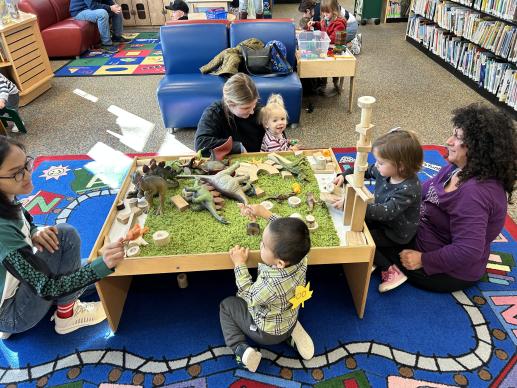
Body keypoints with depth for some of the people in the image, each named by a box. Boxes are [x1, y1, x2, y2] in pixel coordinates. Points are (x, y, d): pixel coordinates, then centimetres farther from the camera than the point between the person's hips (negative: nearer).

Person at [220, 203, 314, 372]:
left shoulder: (271, 286, -43)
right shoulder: (299, 257, -29)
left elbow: (248, 296, -19)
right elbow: (287, 230, -7)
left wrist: (239, 263, -13)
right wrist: (265, 213, -9)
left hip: (267, 333, -5)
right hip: (290, 320, 5)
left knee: (226, 305, 12)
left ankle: (241, 349, 1)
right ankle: (293, 331, 16)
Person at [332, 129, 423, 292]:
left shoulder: (409, 189, -35)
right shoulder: (386, 171, -13)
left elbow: (386, 212, -42)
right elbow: (365, 170, 6)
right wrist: (344, 175, -10)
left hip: (396, 233, -8)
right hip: (382, 218, 8)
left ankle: (390, 269, 1)